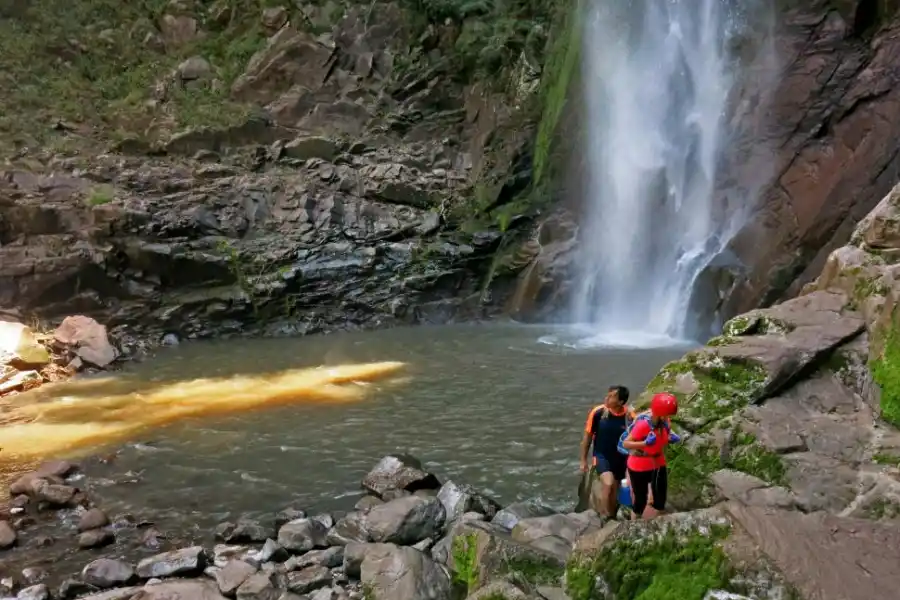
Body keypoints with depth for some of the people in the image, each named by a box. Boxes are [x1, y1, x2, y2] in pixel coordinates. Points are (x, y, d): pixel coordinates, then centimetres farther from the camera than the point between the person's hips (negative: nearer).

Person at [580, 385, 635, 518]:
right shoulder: (598, 412, -16)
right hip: (601, 456, -2)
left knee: (614, 493, 14)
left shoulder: (630, 416, -15)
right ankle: (606, 517, -11)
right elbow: (587, 436, -3)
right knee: (608, 484, -27)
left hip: (620, 458, 2)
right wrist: (583, 460, 2)